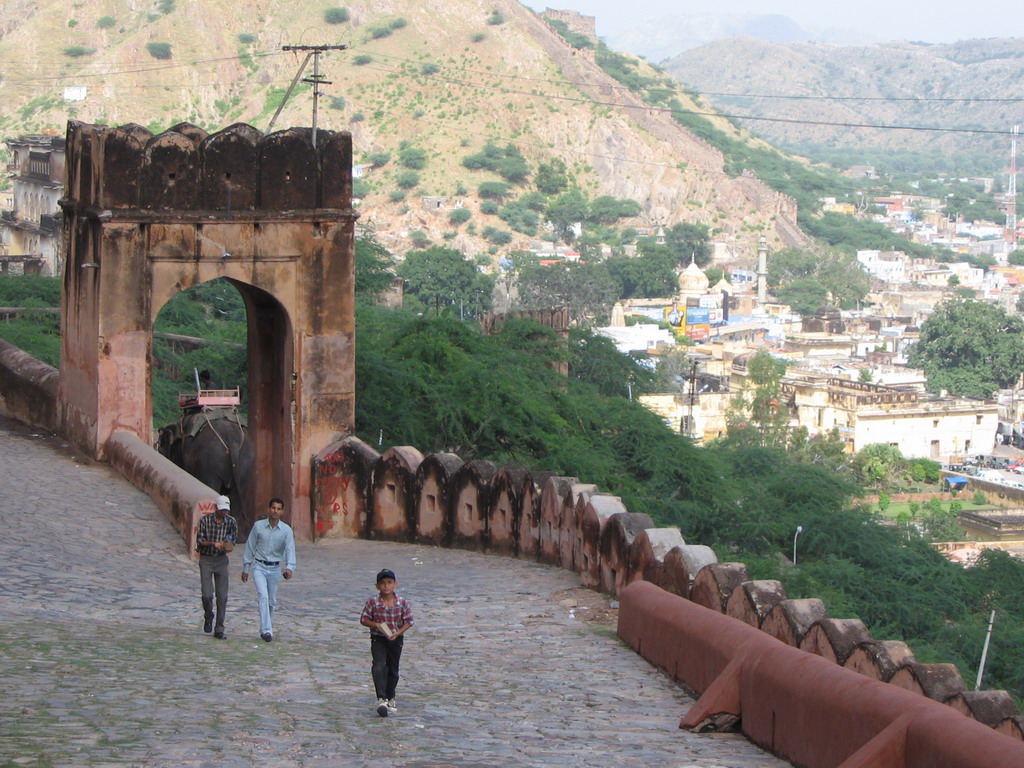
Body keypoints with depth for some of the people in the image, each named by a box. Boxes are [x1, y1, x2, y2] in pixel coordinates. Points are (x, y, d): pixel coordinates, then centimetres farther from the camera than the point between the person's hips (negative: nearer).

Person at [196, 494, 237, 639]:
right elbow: (199, 540, -5)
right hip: (206, 559, -2)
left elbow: (232, 539, 8)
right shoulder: (205, 520, -9)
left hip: (221, 560, 2)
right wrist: (214, 543, -22)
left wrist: (229, 546, -15)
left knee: (222, 596, -2)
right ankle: (208, 618, 21)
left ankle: (219, 630, 5)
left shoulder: (231, 522, -2)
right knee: (207, 594, -10)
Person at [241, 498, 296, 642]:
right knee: (263, 595, -19)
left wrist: (289, 567, -30)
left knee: (271, 601, 10)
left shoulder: (286, 530, -3)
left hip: (275, 569, 2)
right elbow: (250, 547, 4)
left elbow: (290, 549, -12)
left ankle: (265, 629, 27)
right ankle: (267, 630, -25)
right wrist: (245, 569, 6)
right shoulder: (258, 526, -4)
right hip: (259, 567, -2)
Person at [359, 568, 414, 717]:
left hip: (396, 639, 2)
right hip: (378, 639, -2)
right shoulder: (373, 602, -11)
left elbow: (408, 621, -1)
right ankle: (381, 699, -22)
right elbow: (363, 619, -3)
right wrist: (376, 625, -20)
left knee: (393, 670, 14)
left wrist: (398, 633, -16)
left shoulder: (402, 603, -8)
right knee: (379, 667, -19)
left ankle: (391, 698, 32)